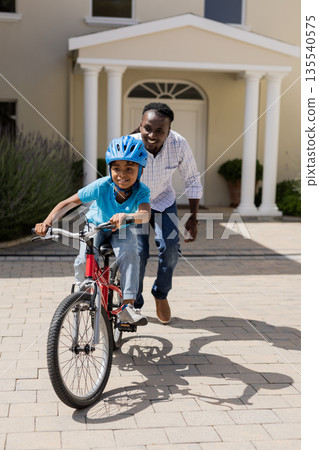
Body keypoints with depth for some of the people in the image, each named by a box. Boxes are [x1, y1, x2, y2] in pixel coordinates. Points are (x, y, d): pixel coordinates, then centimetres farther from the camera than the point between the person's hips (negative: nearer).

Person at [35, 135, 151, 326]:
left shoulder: (142, 191, -30)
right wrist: (47, 222, -37)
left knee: (129, 255, -29)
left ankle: (127, 306, -22)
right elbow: (68, 202, -24)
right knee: (85, 260, -23)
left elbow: (146, 215, -50)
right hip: (95, 227, 0)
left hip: (121, 231, 0)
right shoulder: (101, 186, -30)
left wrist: (126, 216, -71)